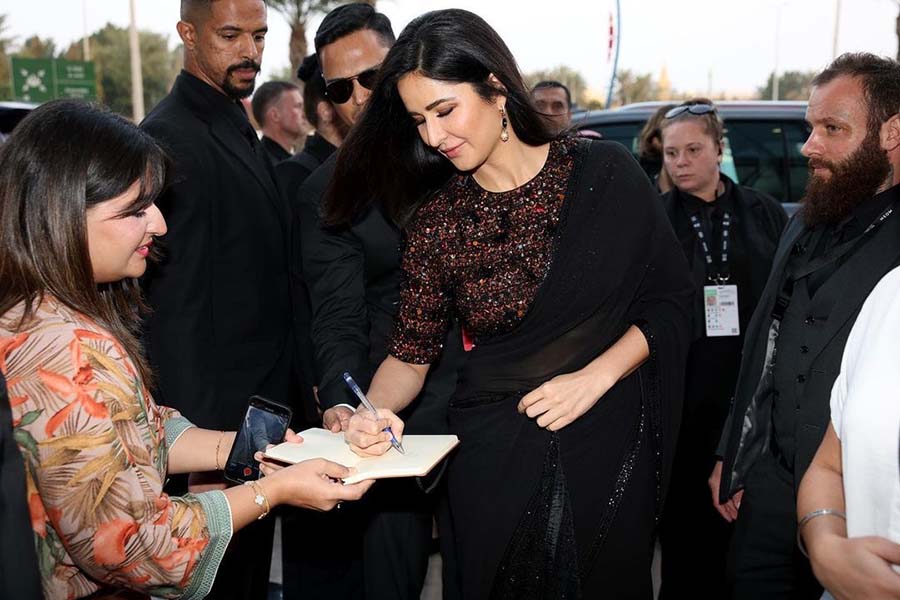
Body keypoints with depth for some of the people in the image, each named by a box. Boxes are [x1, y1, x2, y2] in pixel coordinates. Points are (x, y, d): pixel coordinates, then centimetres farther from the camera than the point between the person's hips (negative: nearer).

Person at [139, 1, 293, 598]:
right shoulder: (174, 138, -19)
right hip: (220, 412, -9)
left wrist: (290, 387, 15)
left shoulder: (240, 130, 12)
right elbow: (175, 306, -22)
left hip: (265, 402, 9)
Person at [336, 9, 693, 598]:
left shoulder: (604, 172, -8)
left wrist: (595, 378, -16)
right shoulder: (436, 219, -4)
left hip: (608, 441, 0)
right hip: (495, 455, 1)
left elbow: (672, 298, -4)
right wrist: (377, 409, -20)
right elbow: (413, 352, 0)